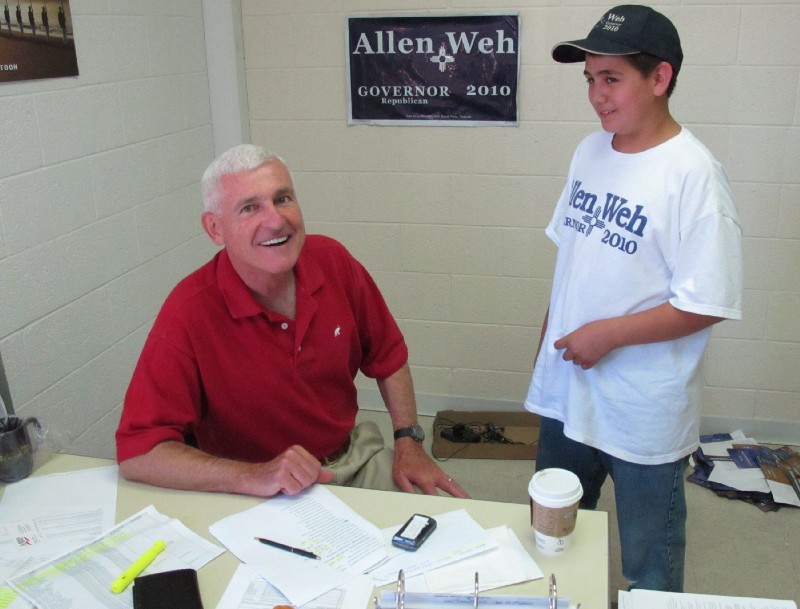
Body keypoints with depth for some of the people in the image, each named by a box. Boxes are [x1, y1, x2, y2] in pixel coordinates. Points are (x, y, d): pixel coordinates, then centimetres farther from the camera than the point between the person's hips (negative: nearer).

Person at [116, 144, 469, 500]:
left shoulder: (332, 260, -7)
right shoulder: (189, 314, -22)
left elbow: (387, 356, 9)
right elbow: (136, 453, -24)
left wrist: (408, 441, -1)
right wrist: (255, 477, -35)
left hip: (356, 457, 4)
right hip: (269, 498, -4)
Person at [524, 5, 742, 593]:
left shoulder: (692, 175, -19)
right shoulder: (589, 152, 3)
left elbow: (706, 305, -20)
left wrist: (608, 334, -20)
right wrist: (548, 340, 13)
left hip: (643, 414, -6)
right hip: (566, 390, 7)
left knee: (649, 564, 15)